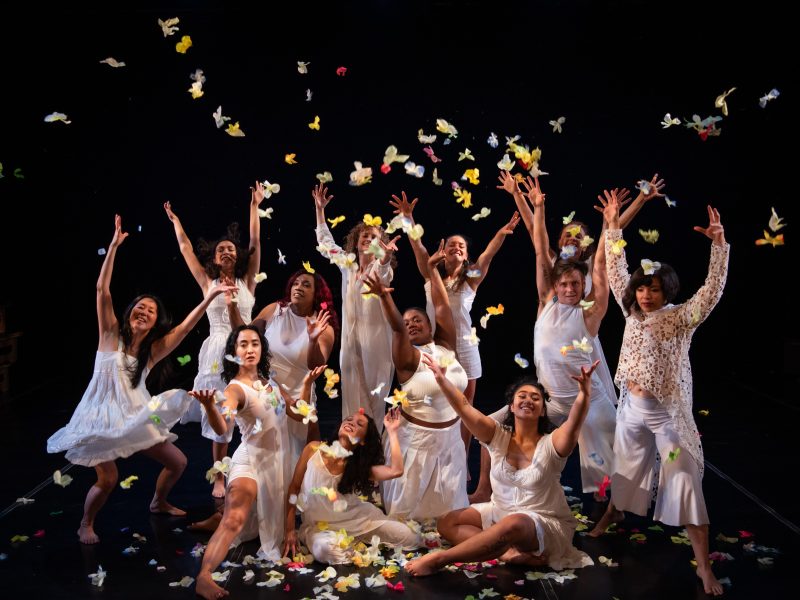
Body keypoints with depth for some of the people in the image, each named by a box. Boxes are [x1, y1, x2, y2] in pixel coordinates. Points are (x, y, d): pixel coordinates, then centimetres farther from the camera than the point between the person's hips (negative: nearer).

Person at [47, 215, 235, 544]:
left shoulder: (154, 350, 2)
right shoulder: (112, 334, -5)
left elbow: (184, 328, -9)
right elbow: (102, 290, -14)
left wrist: (208, 298, -21)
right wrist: (114, 246, -20)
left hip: (137, 415, 4)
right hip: (103, 414, -4)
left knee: (178, 461, 5)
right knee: (108, 479, -16)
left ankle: (158, 503, 36)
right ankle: (86, 524, 15)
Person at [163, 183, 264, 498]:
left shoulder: (247, 281, 6)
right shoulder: (208, 282, 6)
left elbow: (255, 243, 3)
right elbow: (185, 248, 11)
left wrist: (254, 208, 3)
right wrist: (174, 219, 18)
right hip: (217, 351, 0)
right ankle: (219, 478, 13)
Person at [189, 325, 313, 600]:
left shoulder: (270, 382, 6)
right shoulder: (235, 388, -16)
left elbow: (298, 413, 11)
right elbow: (222, 428, -35)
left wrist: (307, 384, -2)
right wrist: (209, 406, -56)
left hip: (279, 459, 8)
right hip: (251, 460, -7)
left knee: (274, 517, 21)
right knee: (235, 519, -24)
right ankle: (203, 577, -29)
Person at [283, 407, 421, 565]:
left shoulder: (358, 465, -7)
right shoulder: (314, 449, -10)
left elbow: (395, 470, -23)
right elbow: (294, 487, -3)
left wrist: (391, 431, -19)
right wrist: (290, 530, -8)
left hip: (356, 518, 2)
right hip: (318, 524, -2)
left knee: (412, 538, -7)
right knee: (326, 549, -39)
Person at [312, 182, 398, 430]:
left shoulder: (381, 268, -6)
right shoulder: (347, 264, 10)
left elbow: (384, 270, -31)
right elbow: (326, 243, 22)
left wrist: (386, 255, -55)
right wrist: (320, 209, 17)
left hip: (375, 340, -4)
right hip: (350, 339, 5)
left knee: (373, 398, -1)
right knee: (352, 397, 5)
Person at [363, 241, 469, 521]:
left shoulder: (445, 347, 0)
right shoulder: (408, 357, -12)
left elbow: (443, 305, -1)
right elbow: (396, 328, -29)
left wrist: (432, 269, -1)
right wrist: (385, 298, -45)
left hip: (449, 438, 4)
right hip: (416, 439, -4)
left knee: (446, 504, 18)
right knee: (407, 504, 9)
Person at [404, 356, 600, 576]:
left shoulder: (551, 444, -14)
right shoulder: (498, 436, -5)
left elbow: (574, 423, -35)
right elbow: (463, 407, -18)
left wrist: (584, 393, -54)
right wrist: (441, 379, -33)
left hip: (546, 524, -5)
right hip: (499, 512, 6)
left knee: (513, 525, -38)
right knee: (448, 523, -7)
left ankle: (437, 560, -31)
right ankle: (512, 552, -24)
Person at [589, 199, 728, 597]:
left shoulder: (682, 317, -9)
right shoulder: (632, 312, 3)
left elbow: (712, 290, -21)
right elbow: (617, 273, 5)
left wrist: (719, 245, -32)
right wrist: (613, 227, 2)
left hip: (669, 411, -4)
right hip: (631, 406, 5)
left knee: (685, 481, -4)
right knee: (626, 466, 23)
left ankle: (703, 565, 1)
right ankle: (613, 512, 49)